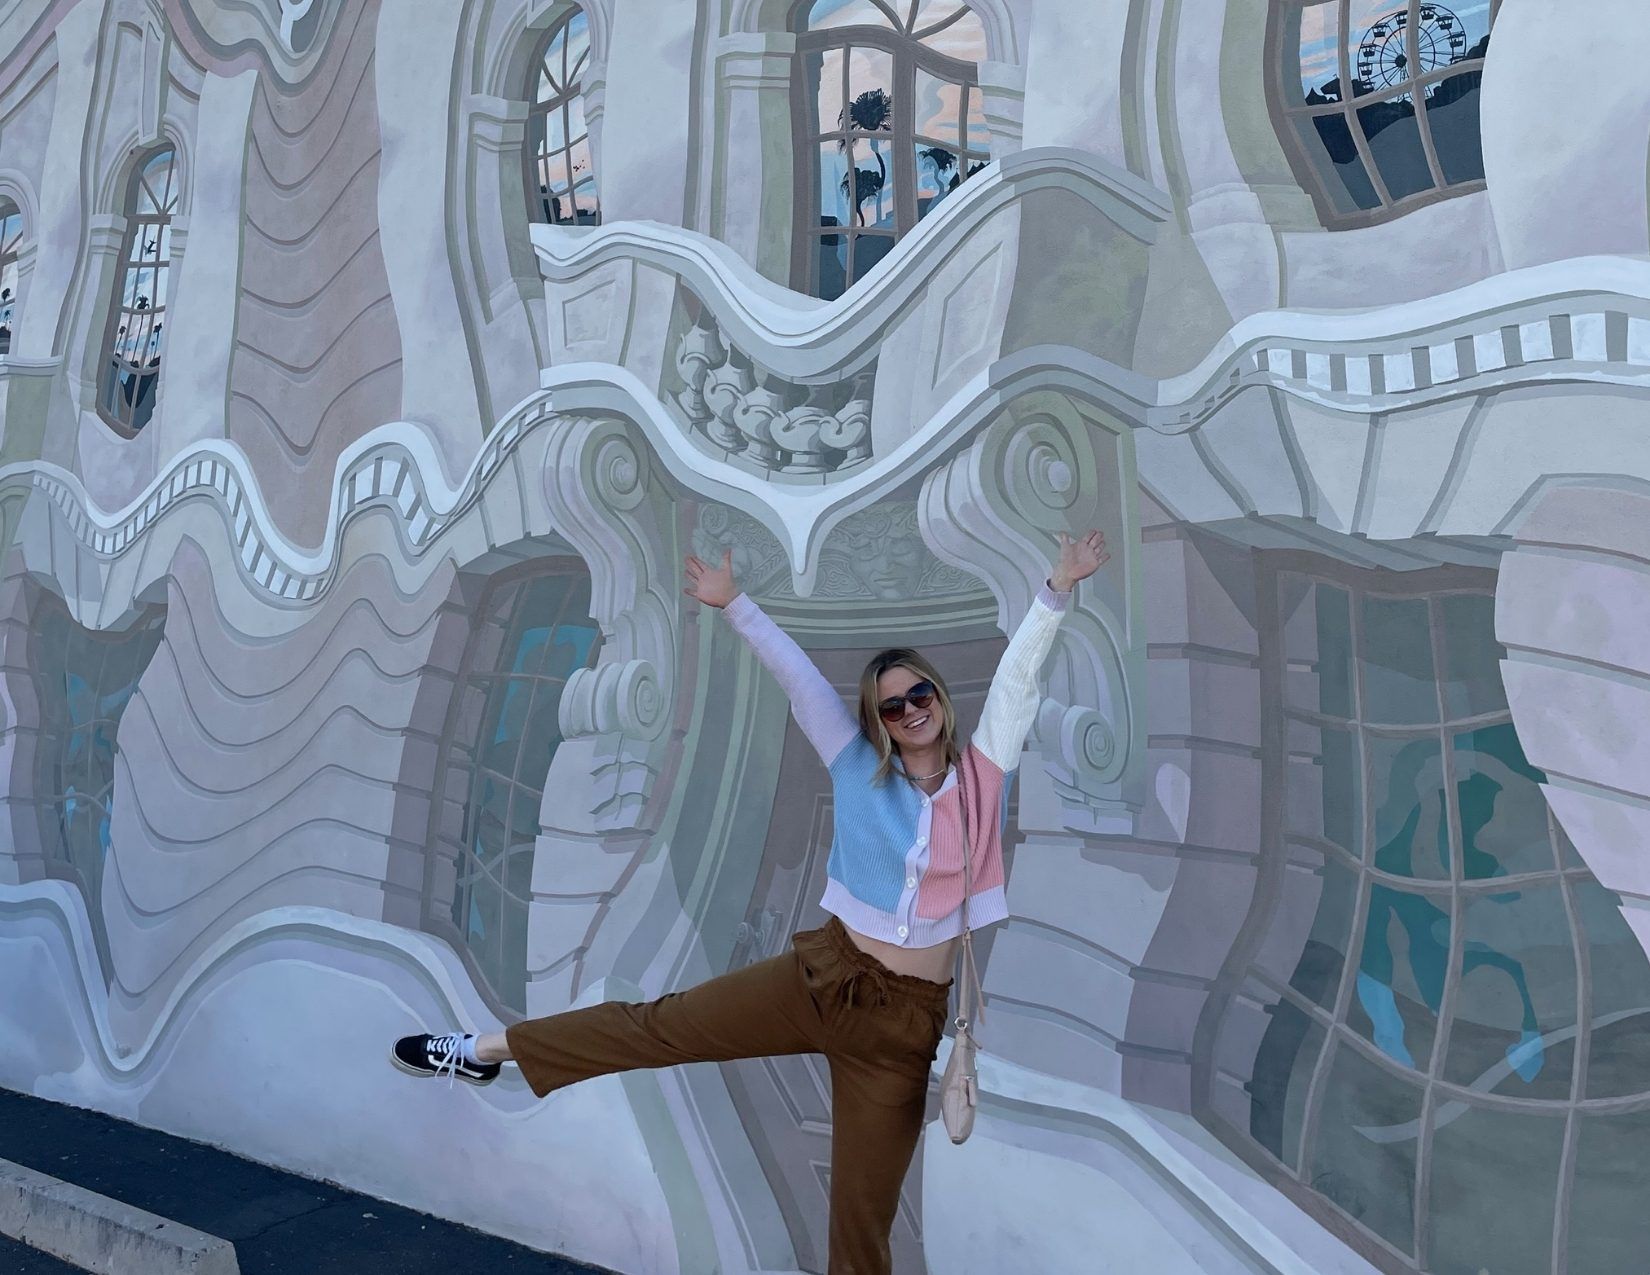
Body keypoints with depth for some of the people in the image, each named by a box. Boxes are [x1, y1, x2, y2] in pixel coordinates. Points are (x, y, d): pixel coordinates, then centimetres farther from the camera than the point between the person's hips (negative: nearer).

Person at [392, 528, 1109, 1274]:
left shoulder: (980, 773, 0)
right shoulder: (859, 768, 2)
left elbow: (1018, 674, -4)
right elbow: (795, 674, 0)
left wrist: (1057, 590, -8)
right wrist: (734, 605, 0)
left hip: (906, 1019, -1)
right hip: (820, 974, 1)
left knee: (864, 1209, 9)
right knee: (660, 1025, 6)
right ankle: (493, 1049, 22)